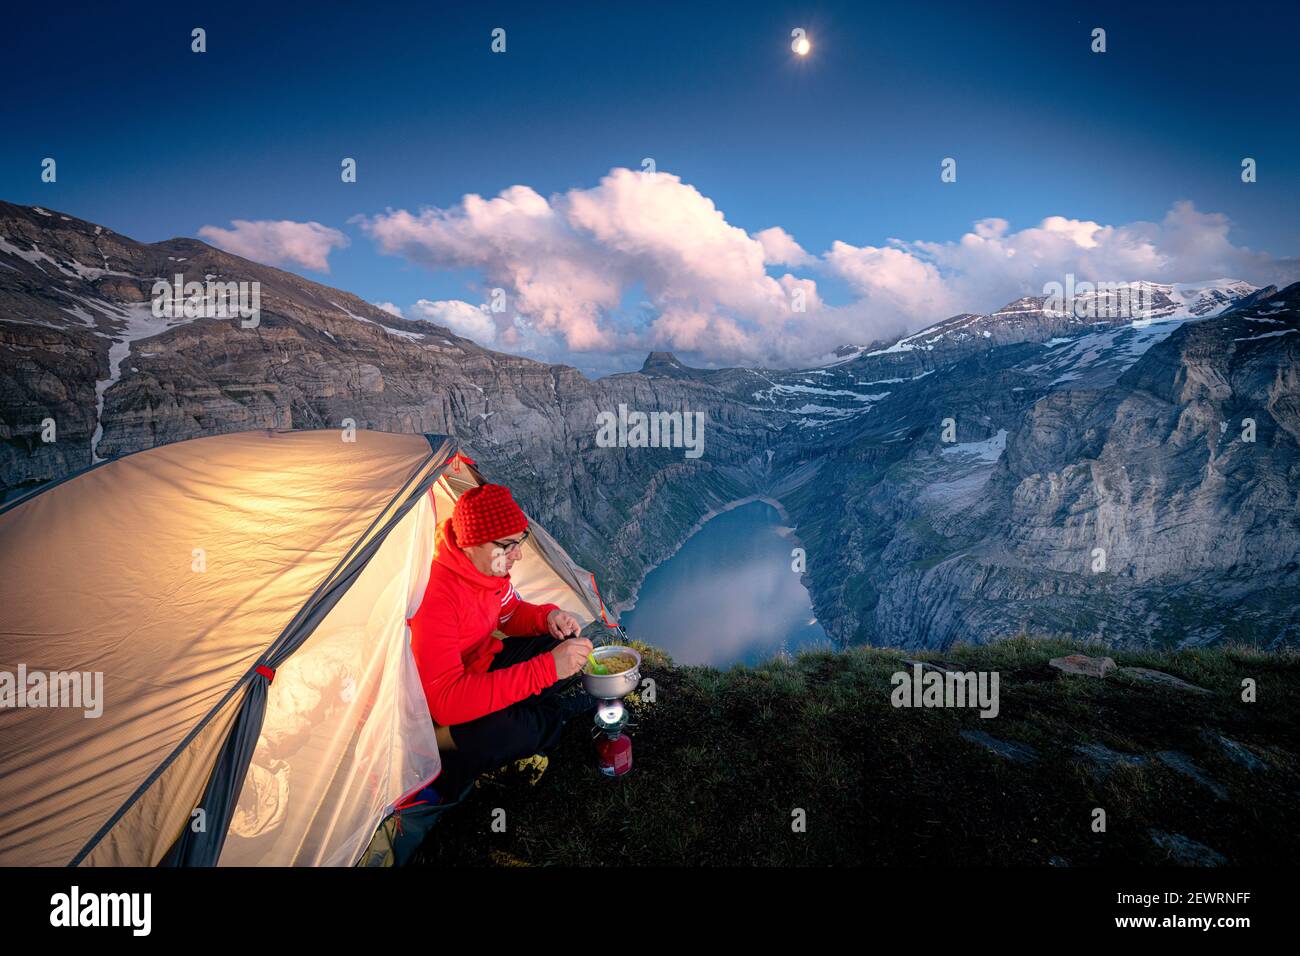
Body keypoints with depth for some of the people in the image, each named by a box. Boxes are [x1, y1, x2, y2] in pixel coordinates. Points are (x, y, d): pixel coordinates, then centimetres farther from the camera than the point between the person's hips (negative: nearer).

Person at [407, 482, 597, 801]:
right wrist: (547, 668, -43)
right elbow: (446, 702, -41)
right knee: (506, 734, -33)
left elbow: (511, 613, 9)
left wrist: (548, 616, -16)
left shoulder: (489, 567, -11)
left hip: (483, 667, 8)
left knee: (563, 642, -2)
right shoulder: (433, 596, -36)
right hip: (431, 712, -7)